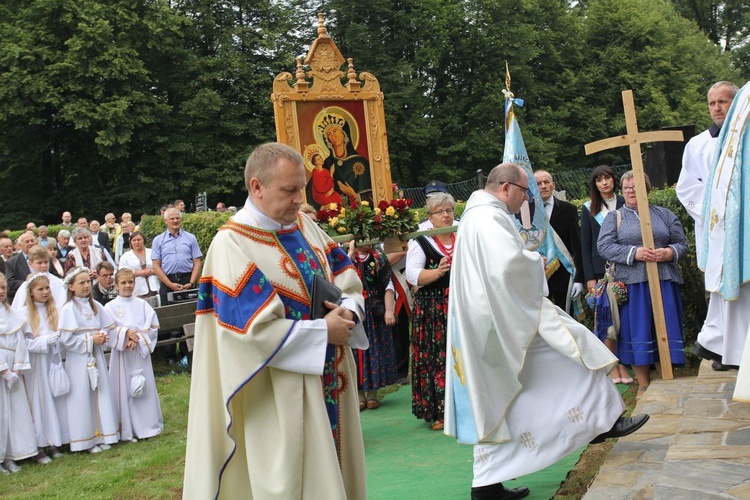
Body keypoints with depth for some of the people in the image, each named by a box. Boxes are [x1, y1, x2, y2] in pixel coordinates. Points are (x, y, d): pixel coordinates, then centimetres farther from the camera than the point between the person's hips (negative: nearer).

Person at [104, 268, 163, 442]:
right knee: (125, 390, 1)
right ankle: (128, 430, 8)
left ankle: (148, 425, 18)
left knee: (144, 388, 7)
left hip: (141, 353, 2)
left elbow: (153, 326, 0)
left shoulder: (142, 304, 5)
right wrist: (126, 334, -19)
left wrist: (139, 337, -14)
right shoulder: (110, 307, -1)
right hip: (121, 354, -2)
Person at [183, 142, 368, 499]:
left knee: (331, 465, 17)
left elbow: (347, 279, 11)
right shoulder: (232, 245, -16)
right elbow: (256, 330, -23)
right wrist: (323, 332, -17)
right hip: (279, 397, -7)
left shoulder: (304, 226, 6)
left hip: (327, 383, 7)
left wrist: (347, 310, -11)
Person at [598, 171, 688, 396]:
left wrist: (669, 252, -13)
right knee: (638, 331, 0)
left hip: (664, 282, 2)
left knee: (666, 328, 3)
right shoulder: (614, 217, 10)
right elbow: (604, 247, -3)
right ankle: (644, 384, 10)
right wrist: (634, 253, -16)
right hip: (632, 284, -1)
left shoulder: (664, 214, 14)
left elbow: (682, 243, 10)